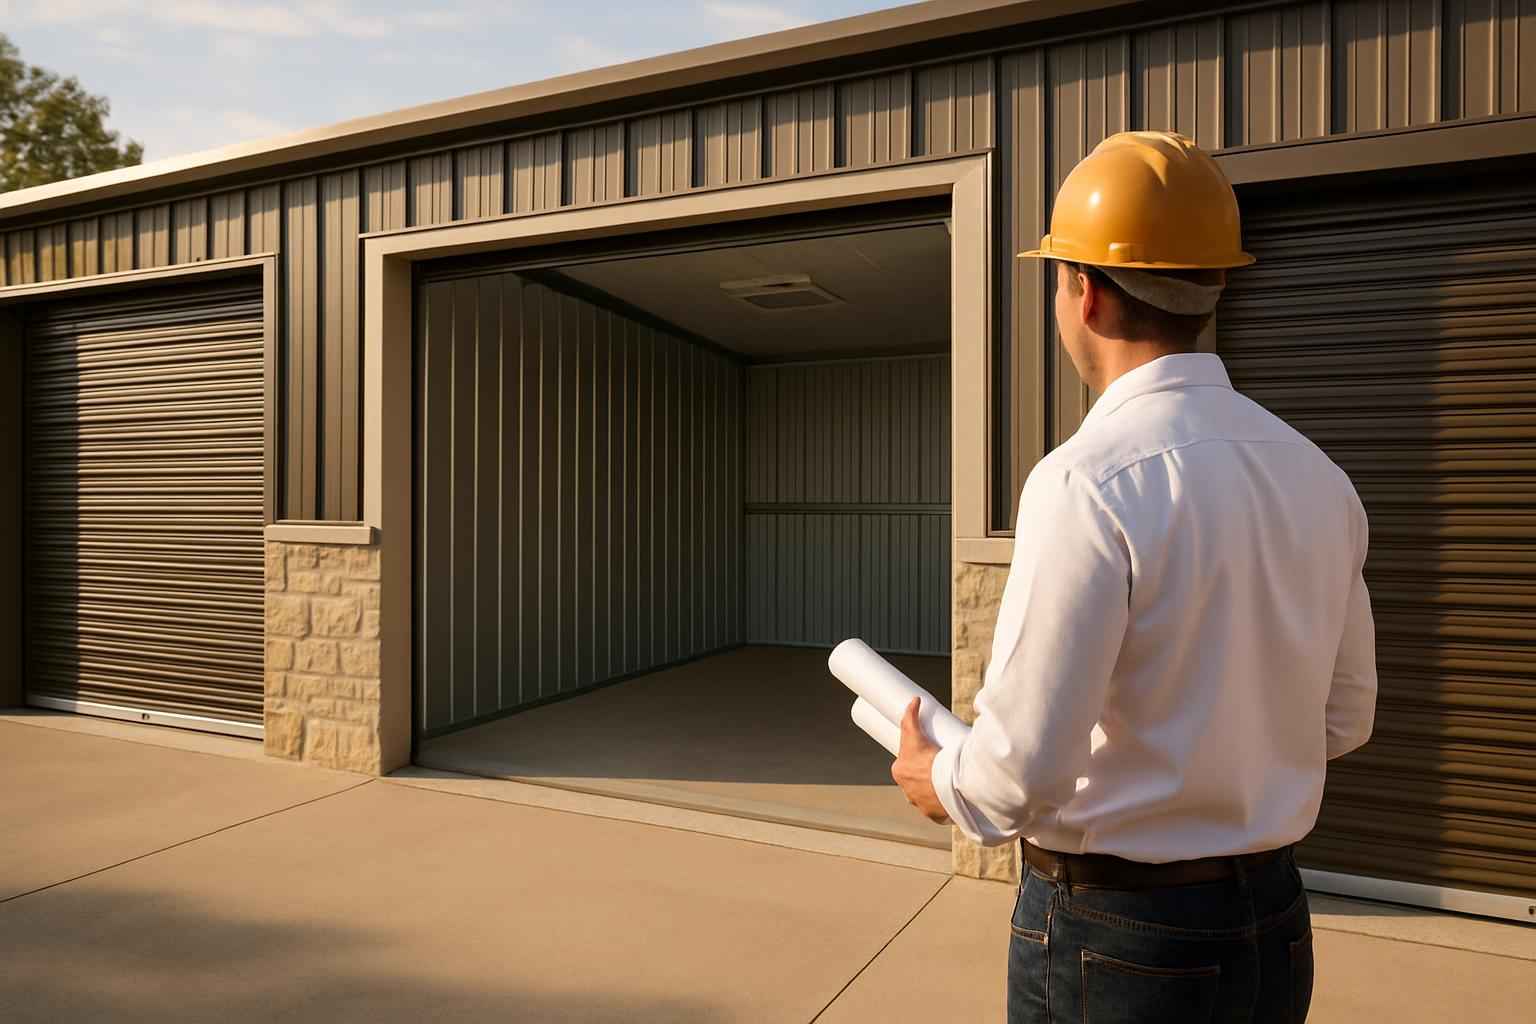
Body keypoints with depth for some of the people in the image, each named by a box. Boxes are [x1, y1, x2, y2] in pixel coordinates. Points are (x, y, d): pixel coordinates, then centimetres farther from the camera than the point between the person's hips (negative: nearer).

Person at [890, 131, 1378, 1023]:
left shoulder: (1089, 482, -24)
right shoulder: (1318, 477, -1)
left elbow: (1026, 768, -24)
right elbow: (1343, 721, 8)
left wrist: (940, 782, -4)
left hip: (1112, 929, -6)